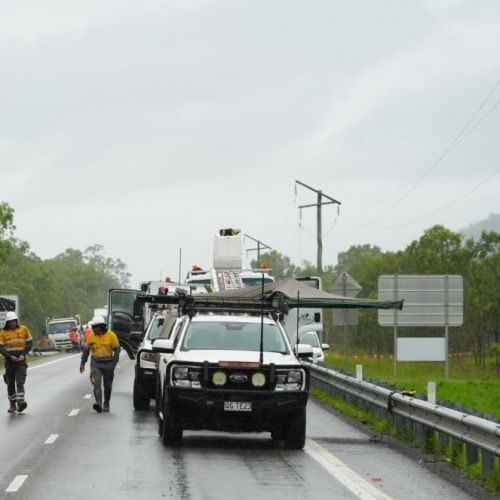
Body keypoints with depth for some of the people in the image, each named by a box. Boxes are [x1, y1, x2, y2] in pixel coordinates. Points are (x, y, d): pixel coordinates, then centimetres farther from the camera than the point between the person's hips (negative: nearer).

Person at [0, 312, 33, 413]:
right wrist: (10, 356, -16)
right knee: (11, 384, 6)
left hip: (21, 360, -1)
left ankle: (20, 402, -26)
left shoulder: (24, 329, 4)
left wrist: (23, 354, -9)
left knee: (20, 381, -16)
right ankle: (12, 404, 15)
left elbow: (29, 344, 5)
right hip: (9, 362, 1)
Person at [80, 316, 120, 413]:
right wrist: (82, 363, 10)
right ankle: (98, 404, -26)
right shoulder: (91, 337, 2)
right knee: (97, 384, -15)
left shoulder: (111, 335, -5)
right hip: (95, 364, 1)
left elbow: (117, 349, -3)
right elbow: (86, 350, 12)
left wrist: (114, 363, -10)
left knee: (107, 385, 10)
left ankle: (106, 404, 27)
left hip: (108, 364, -1)